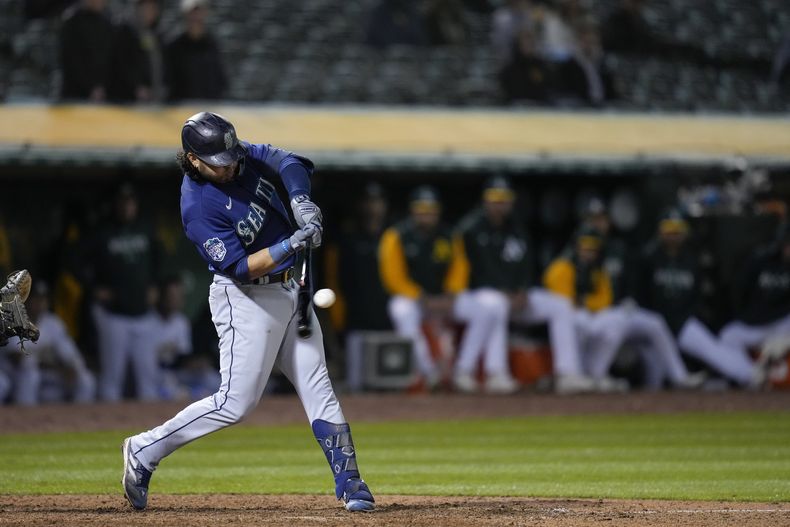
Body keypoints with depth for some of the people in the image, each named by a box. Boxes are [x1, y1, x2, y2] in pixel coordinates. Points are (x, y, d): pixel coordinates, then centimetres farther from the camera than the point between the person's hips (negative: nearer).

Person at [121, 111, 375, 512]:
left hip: (287, 291, 8)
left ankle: (349, 484, 8)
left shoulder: (243, 157, -3)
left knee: (318, 389, 6)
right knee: (236, 402, -9)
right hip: (246, 299, -8)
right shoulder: (198, 207, -24)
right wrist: (291, 244, -37)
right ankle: (145, 450, 4)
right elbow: (241, 267, -26)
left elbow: (290, 163, -4)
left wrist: (301, 200, -24)